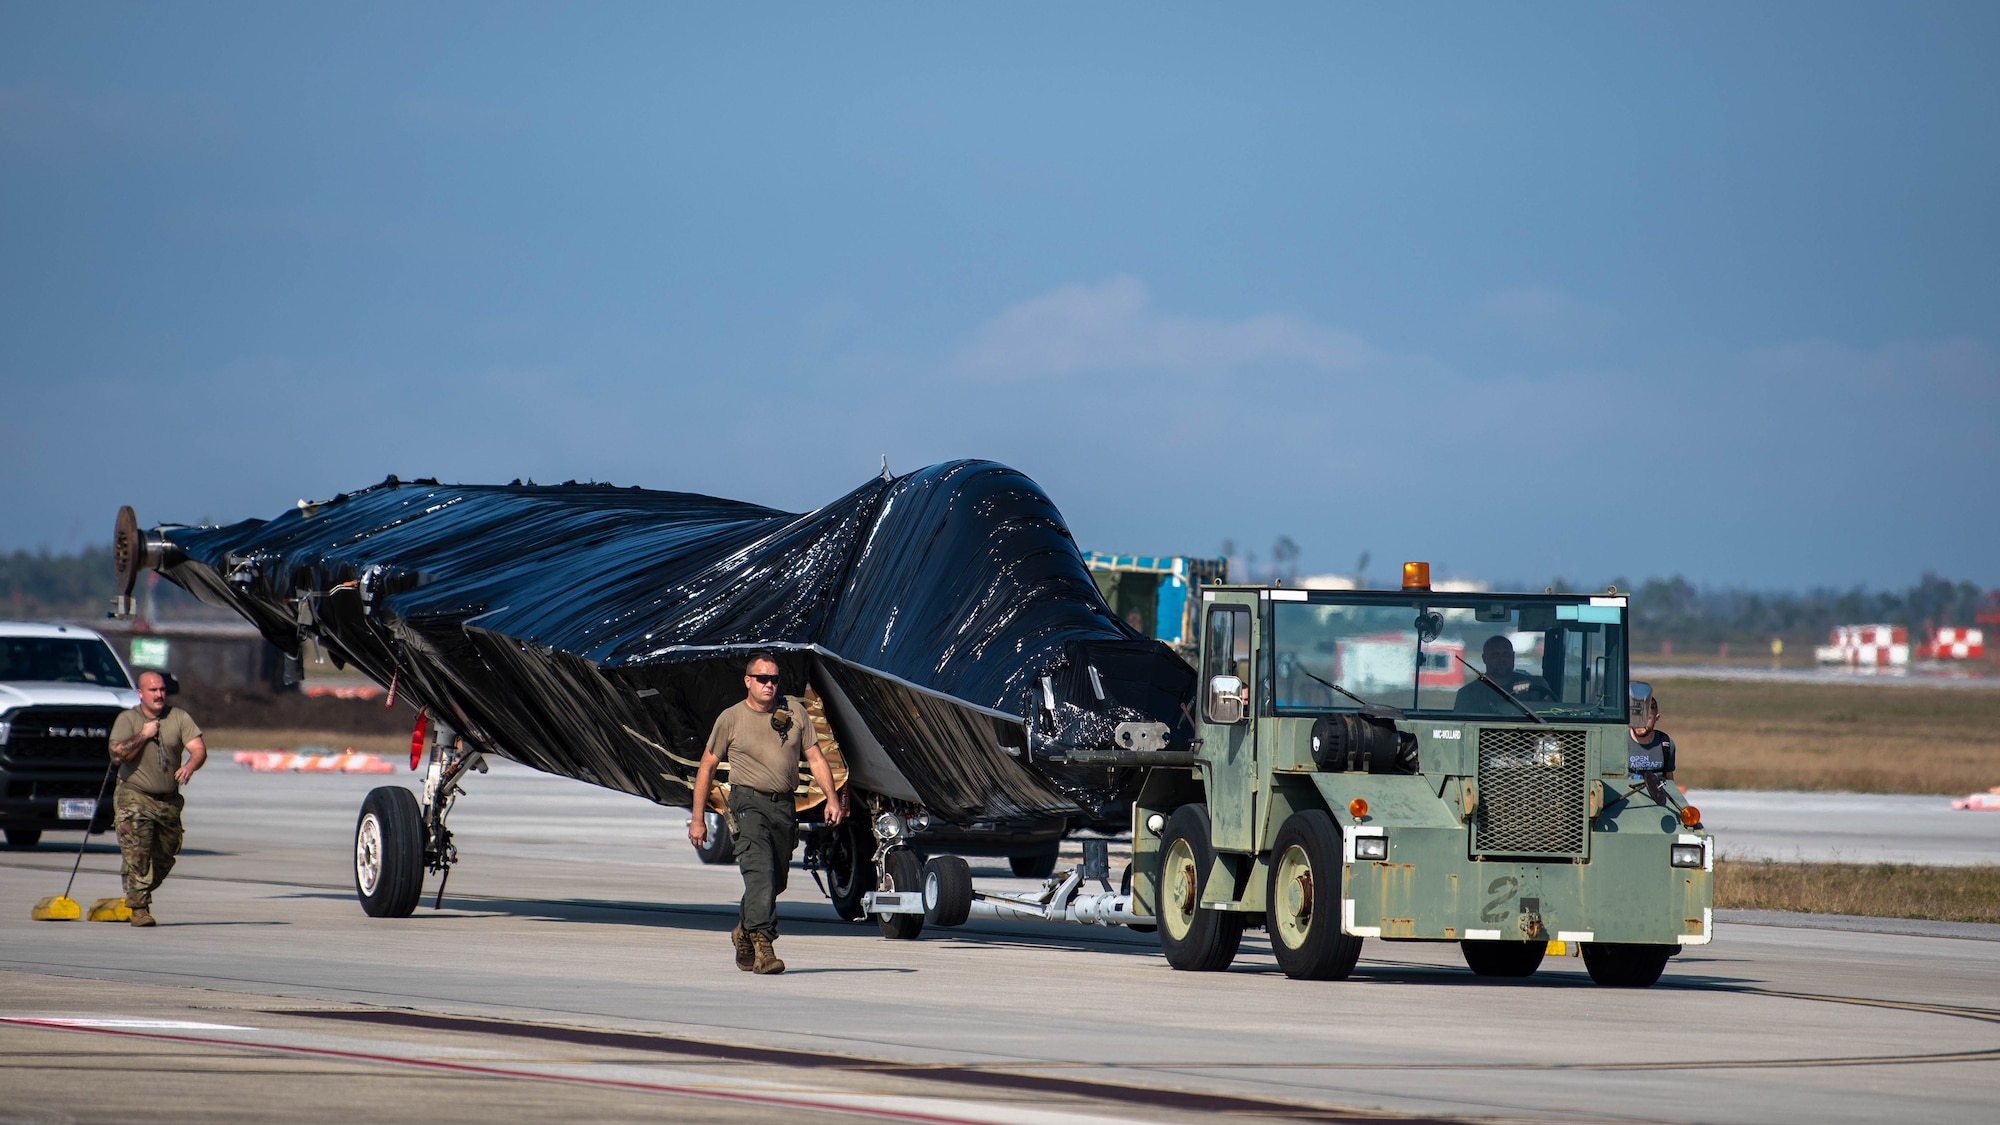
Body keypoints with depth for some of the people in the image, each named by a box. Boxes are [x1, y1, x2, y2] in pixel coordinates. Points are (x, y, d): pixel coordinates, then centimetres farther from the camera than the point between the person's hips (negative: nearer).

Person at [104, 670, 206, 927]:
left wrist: (190, 765, -30)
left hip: (169, 800, 3)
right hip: (135, 796, -3)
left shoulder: (179, 718, 1)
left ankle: (139, 894, 31)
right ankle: (139, 908, -14)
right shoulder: (127, 719, -4)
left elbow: (199, 748, -10)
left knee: (165, 857, 9)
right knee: (137, 853, -17)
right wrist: (144, 735, -16)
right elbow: (117, 754, -16)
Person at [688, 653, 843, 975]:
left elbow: (815, 758, 10)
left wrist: (831, 798, -3)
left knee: (776, 880, 10)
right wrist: (697, 818, 3)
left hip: (783, 805, 4)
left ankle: (744, 932, 34)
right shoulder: (731, 718, 2)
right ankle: (763, 944, -27)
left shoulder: (794, 712, 9)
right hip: (749, 802, -4)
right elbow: (707, 767, 7)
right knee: (760, 871, -21)